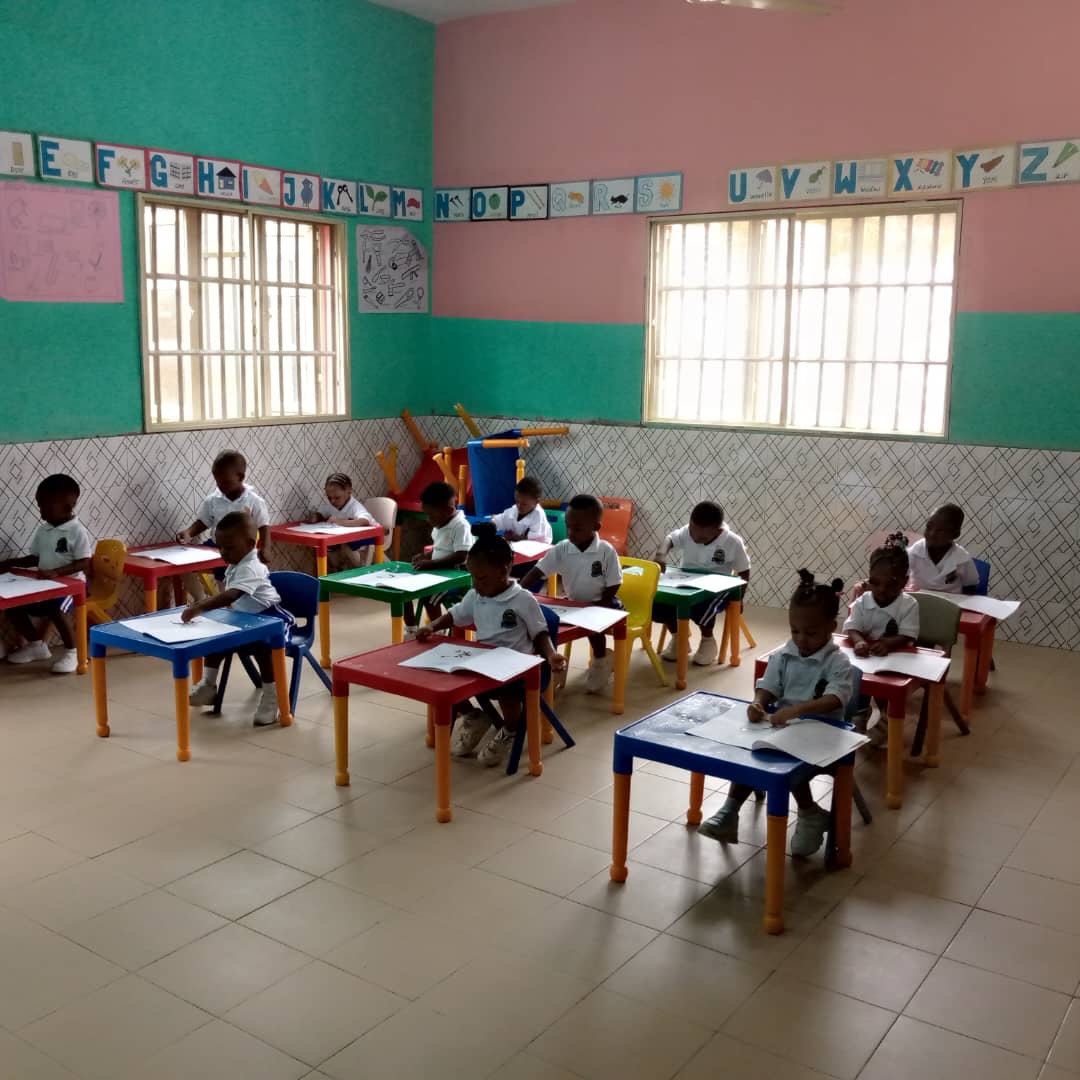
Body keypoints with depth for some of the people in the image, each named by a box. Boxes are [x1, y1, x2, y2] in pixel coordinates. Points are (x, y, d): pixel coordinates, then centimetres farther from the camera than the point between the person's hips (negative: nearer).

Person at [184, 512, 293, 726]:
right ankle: (208, 685, 13)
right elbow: (228, 596, 19)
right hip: (246, 618, 10)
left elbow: (231, 596, -46)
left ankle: (271, 697, -21)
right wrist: (206, 601, 4)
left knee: (260, 646, -34)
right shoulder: (235, 566, 3)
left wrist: (200, 608, -53)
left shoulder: (250, 569, -29)